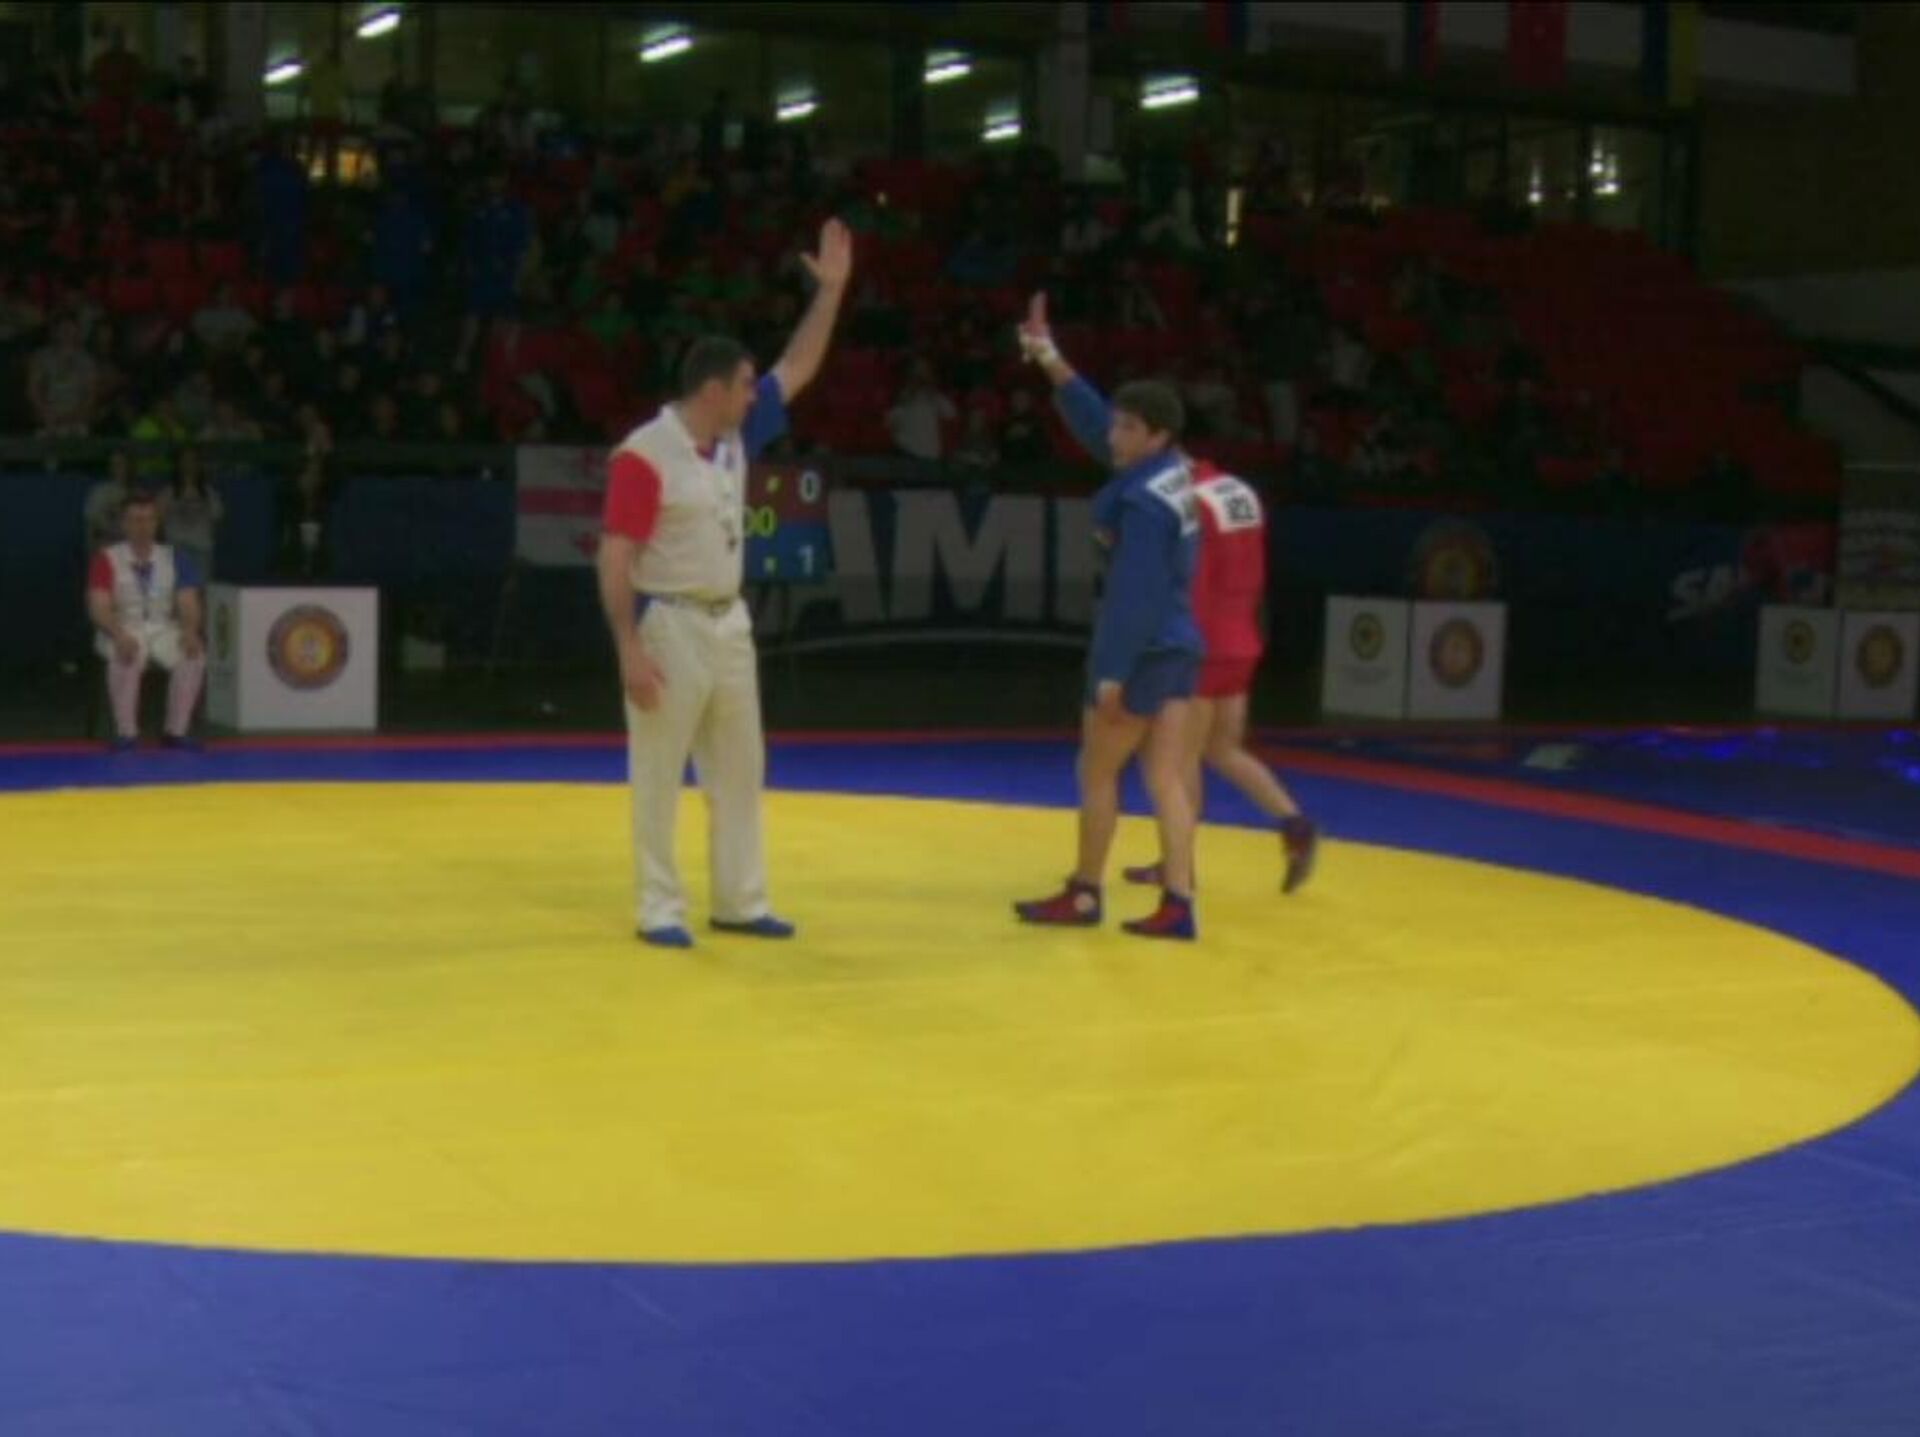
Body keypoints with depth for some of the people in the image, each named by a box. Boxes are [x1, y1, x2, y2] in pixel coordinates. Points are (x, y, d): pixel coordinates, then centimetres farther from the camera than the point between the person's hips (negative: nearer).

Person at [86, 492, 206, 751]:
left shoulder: (174, 560, 5)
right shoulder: (107, 559, -3)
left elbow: (188, 604, 0)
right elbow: (99, 608, -12)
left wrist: (190, 632, -23)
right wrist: (120, 635, -32)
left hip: (163, 630, 3)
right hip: (124, 630, -3)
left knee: (194, 655, -28)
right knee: (126, 656, -38)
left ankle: (176, 732, -18)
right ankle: (126, 733, -26)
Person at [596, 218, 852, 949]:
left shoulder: (737, 437, 5)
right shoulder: (644, 457, -17)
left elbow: (799, 368, 13)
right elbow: (615, 565, -17)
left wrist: (831, 287, 8)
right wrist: (630, 650, -22)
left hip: (729, 622, 8)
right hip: (670, 626, -8)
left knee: (740, 768, 13)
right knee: (659, 777, 0)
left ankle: (740, 902, 23)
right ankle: (660, 909, 9)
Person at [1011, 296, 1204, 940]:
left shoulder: (1145, 503, -20)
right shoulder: (1172, 472, 6)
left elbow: (1135, 595, -22)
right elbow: (1093, 425, 13)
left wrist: (1112, 672, -19)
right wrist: (1053, 365, 6)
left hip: (1143, 653, -9)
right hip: (1178, 648, 9)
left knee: (1098, 774, 6)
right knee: (1166, 777, 6)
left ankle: (1084, 894, 17)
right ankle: (1178, 905, 2)